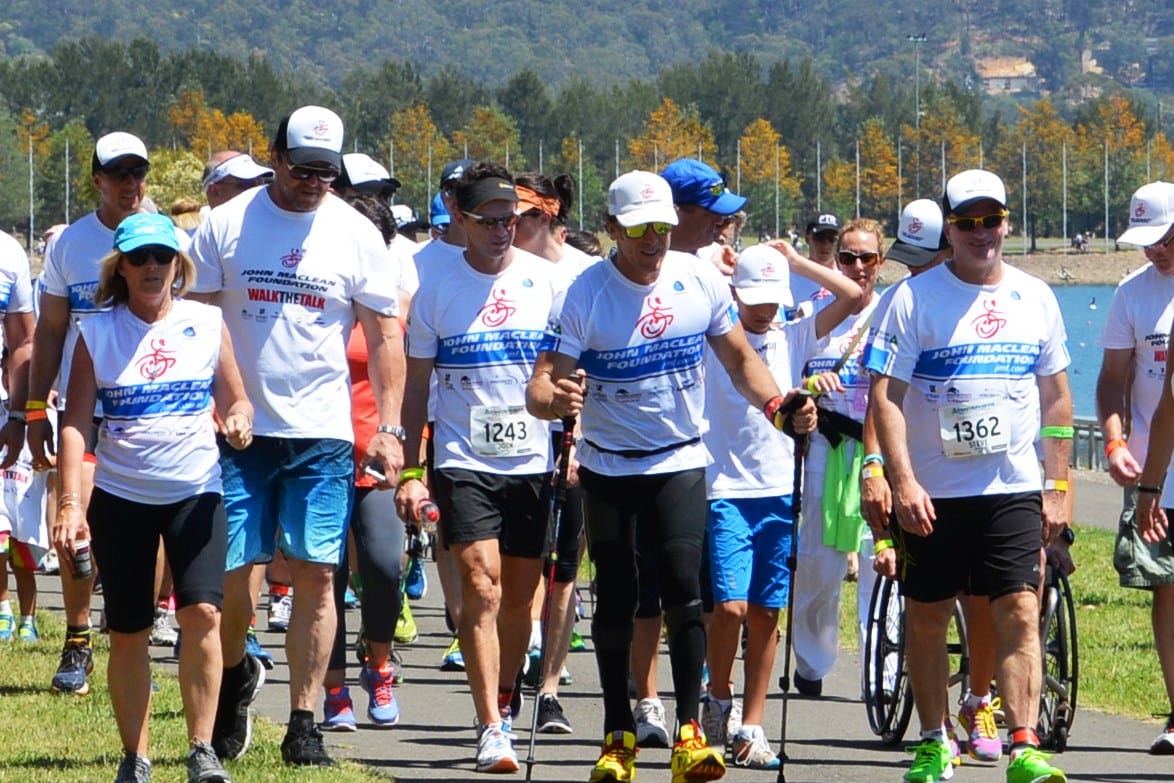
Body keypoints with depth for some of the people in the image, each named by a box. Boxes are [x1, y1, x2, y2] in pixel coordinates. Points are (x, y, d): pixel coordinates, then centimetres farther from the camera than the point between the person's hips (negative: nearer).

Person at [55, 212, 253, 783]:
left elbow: (235, 399, 12)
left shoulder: (207, 324, 3)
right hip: (120, 497, 0)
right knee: (128, 632, 5)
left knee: (202, 612, -16)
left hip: (195, 492, 0)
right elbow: (76, 422, -1)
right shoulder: (98, 332, 1)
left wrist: (238, 420, -12)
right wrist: (70, 503, -10)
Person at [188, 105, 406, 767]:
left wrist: (389, 427, -1)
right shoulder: (226, 225, 1)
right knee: (228, 570, -1)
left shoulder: (357, 234, 3)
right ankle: (237, 674, 30)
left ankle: (304, 724, 3)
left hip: (324, 433, 0)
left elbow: (385, 335, 7)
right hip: (240, 427, 0)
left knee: (317, 576, -4)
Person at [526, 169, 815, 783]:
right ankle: (618, 734, 15)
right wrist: (554, 398, -43)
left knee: (682, 588, -13)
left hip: (680, 462, 1)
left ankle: (689, 732, -13)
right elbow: (541, 384, -19)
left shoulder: (701, 281, -5)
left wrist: (778, 405, -11)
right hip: (608, 467, -1)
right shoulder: (584, 296, -13)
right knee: (615, 599, 4)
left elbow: (739, 359, 7)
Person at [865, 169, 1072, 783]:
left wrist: (1057, 487, 9)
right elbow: (885, 394, -7)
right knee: (927, 617, 7)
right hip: (931, 492, -1)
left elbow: (1056, 398, 14)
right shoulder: (914, 299, -3)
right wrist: (903, 481, -16)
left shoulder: (1035, 299, 8)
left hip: (1014, 490, 1)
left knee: (1018, 613, -8)